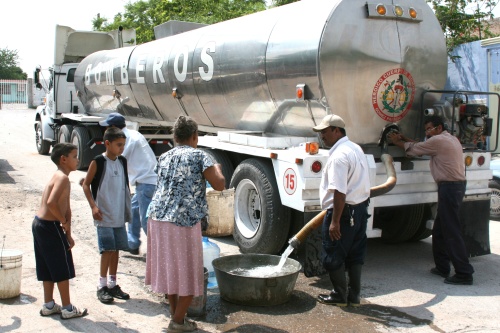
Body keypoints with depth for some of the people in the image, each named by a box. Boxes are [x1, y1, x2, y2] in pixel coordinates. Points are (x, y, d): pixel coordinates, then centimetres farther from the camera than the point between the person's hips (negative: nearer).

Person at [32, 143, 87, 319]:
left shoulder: (60, 177, 14)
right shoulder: (62, 178, -16)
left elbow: (66, 208, 14)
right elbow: (51, 202, -32)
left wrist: (68, 235, 13)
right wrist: (64, 222, -17)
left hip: (40, 224, 10)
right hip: (50, 226, -10)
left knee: (49, 268, 18)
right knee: (63, 269, 1)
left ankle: (48, 305, 29)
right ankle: (67, 308, 11)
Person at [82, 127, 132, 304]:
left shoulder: (122, 161, 8)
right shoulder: (98, 162, -10)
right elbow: (86, 185, -5)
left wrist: (127, 209, 15)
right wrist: (93, 206, -14)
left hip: (119, 215, 6)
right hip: (104, 216, -6)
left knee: (116, 249, 10)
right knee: (108, 249, -7)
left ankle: (112, 284, 21)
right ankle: (102, 286, 4)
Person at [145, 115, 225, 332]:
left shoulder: (163, 158, 14)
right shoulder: (199, 156, -4)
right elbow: (219, 185, -11)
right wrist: (217, 169, 9)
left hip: (158, 219, 6)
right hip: (184, 222, -6)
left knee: (169, 269, 17)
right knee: (188, 273, 8)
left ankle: (175, 315, 29)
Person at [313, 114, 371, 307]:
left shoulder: (339, 156, -20)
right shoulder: (355, 148, 12)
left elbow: (339, 192, -26)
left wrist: (335, 221, -24)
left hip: (344, 211, -10)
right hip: (361, 208, 10)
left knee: (333, 256, 5)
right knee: (355, 254, 15)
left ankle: (339, 296, 16)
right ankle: (354, 296, 24)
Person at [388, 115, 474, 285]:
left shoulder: (438, 141, -12)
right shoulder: (452, 139, 18)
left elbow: (414, 149, -1)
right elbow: (422, 146, 25)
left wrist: (397, 141, 14)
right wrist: (404, 138, 24)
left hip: (449, 187, -10)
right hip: (457, 186, 10)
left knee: (452, 232, -8)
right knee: (439, 230, 17)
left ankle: (464, 273, -6)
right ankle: (442, 267, 23)